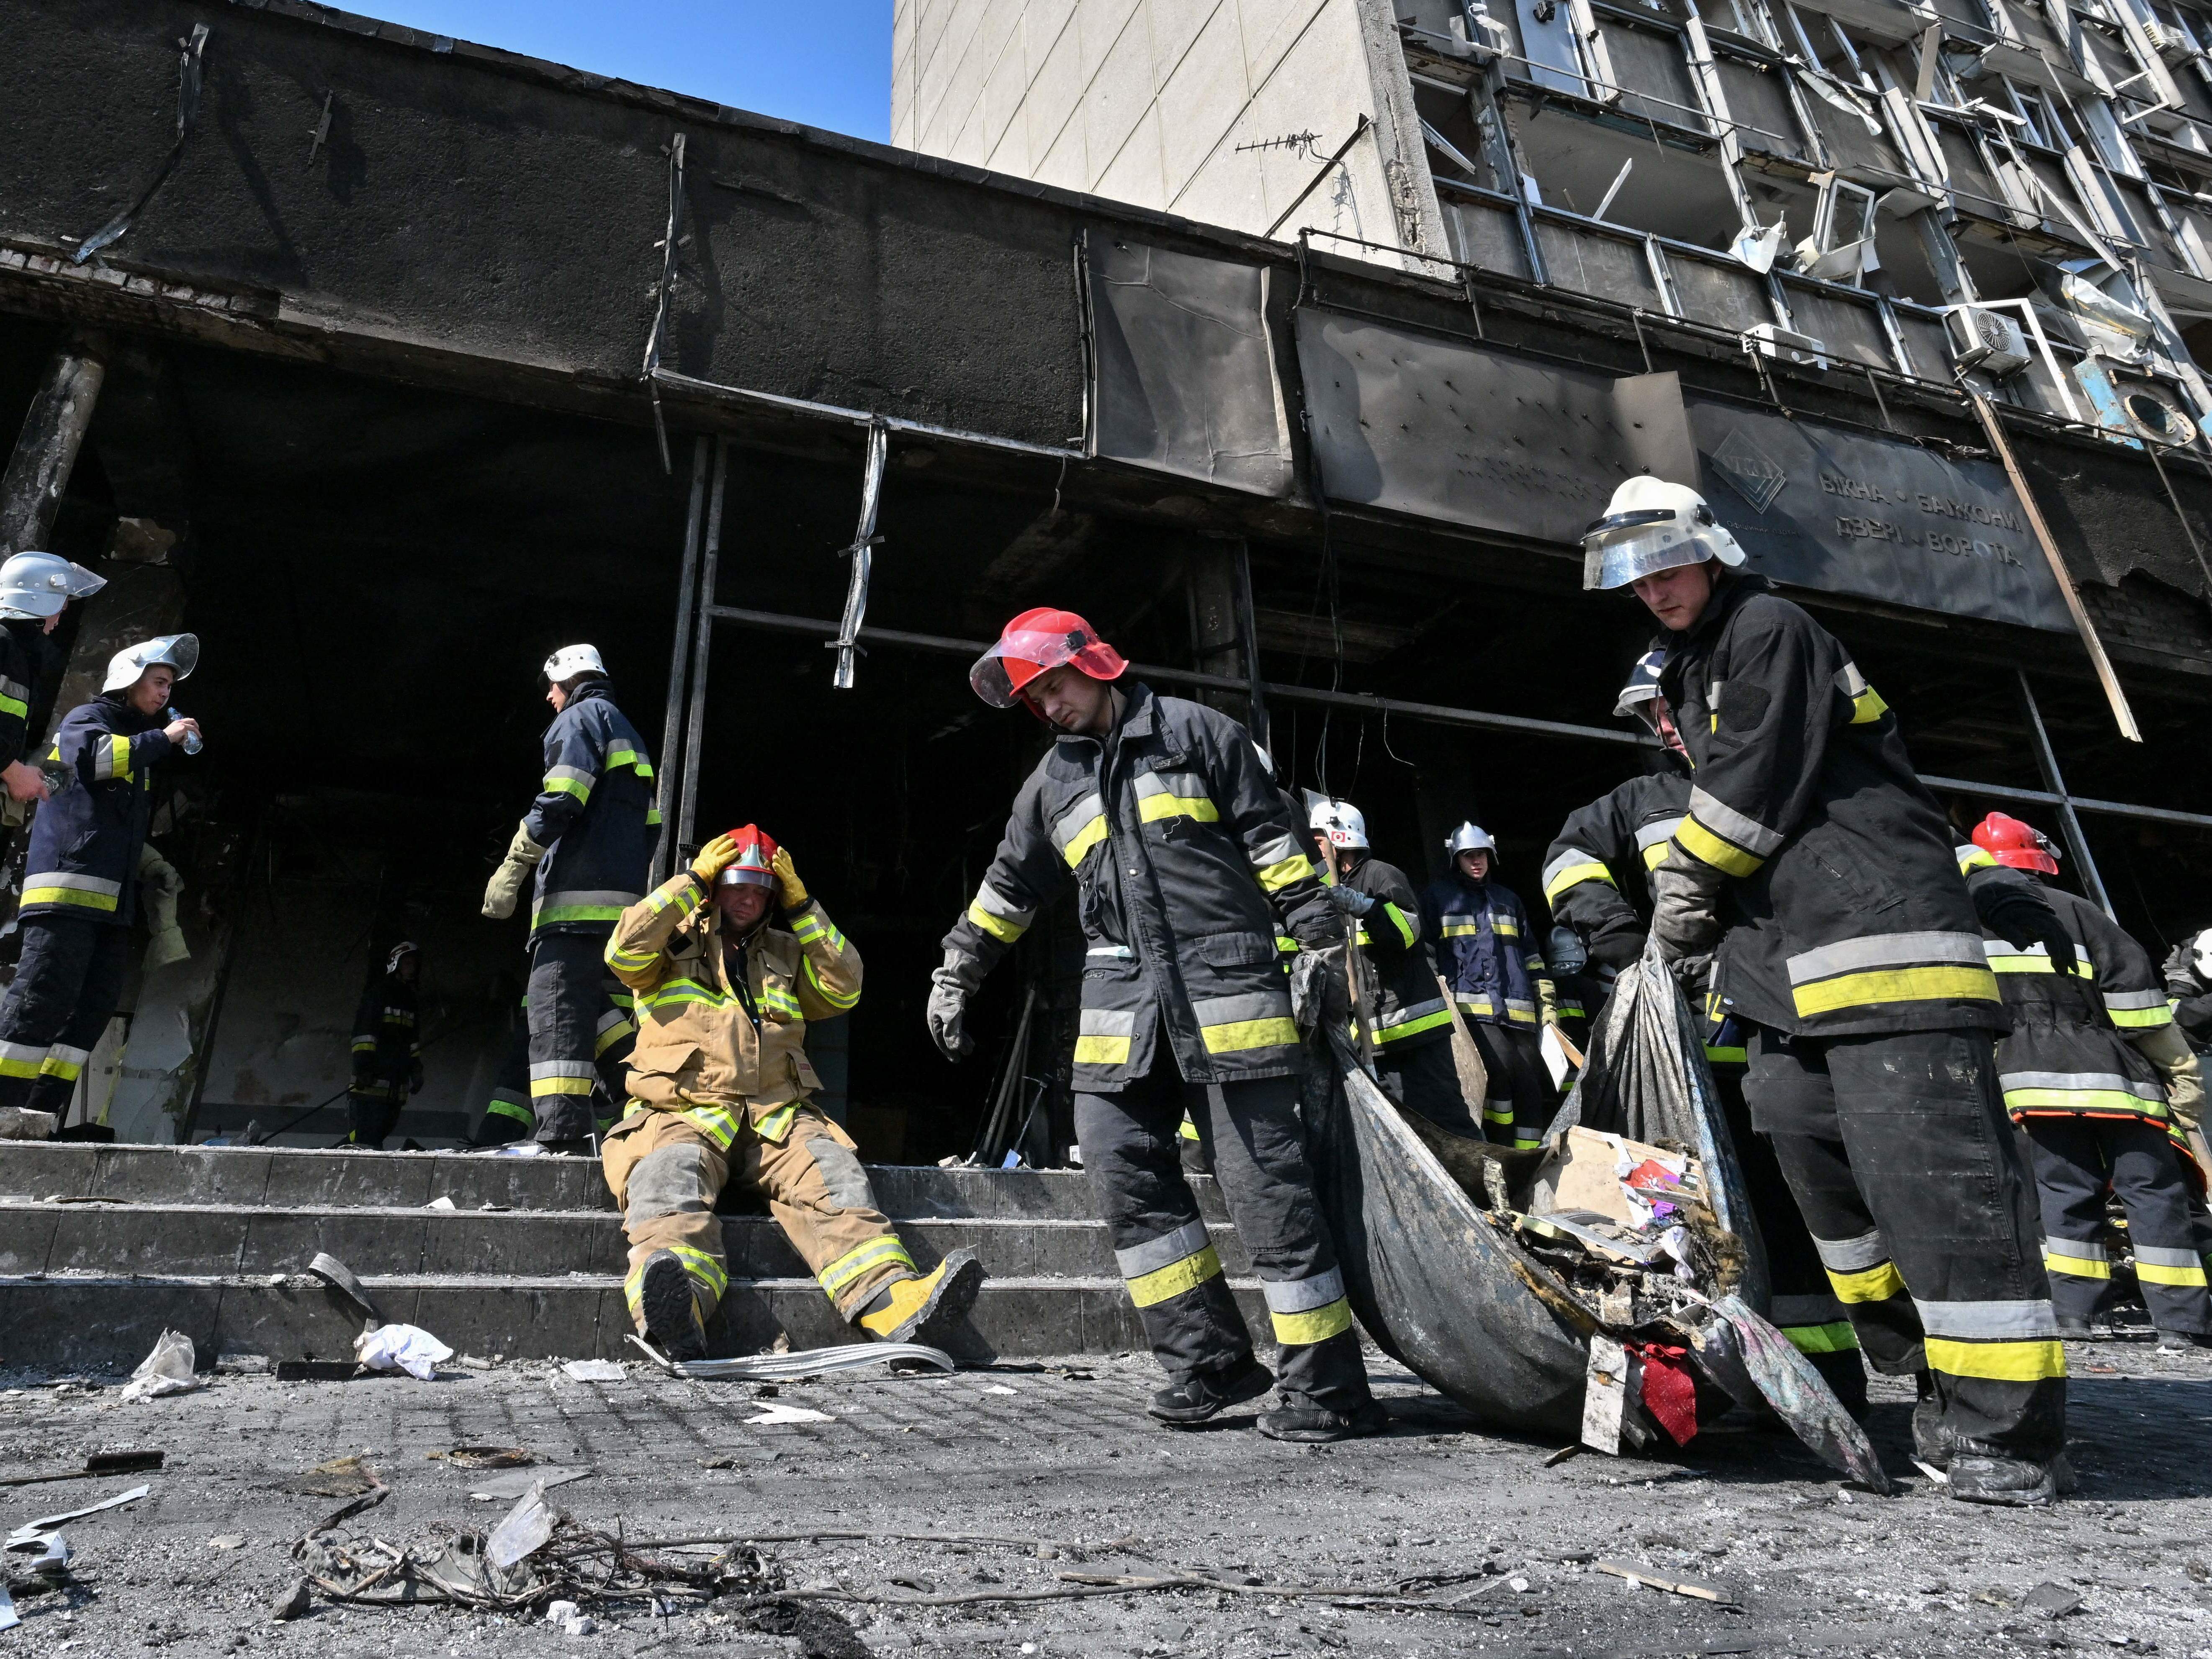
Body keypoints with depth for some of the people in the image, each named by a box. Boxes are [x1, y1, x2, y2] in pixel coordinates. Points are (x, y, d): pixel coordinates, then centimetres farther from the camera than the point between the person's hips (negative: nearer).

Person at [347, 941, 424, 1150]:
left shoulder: (411, 999, 23)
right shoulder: (378, 992, 0)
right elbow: (363, 1031, -8)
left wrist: (416, 1068, 20)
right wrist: (363, 1063, -17)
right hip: (372, 1079, -7)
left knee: (381, 1130, 1)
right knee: (365, 1132, -12)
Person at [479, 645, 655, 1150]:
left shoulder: (580, 717, 3)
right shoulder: (629, 735, 30)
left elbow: (560, 801, -13)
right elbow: (650, 825, 26)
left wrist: (512, 867, -11)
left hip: (578, 898, -9)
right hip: (623, 899, 10)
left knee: (555, 1012, -14)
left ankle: (560, 1133, -20)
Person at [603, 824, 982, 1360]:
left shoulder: (785, 953, 27)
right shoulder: (674, 942, 20)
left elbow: (842, 990, 13)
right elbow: (625, 951, -1)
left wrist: (801, 908, 11)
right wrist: (691, 881, 3)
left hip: (777, 1117, 2)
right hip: (685, 1113, -2)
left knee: (833, 1173, -27)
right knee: (670, 1176, -36)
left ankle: (893, 1300, -47)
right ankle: (675, 1313, -61)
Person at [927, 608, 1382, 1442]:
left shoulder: (1195, 732, 6)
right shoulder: (1053, 781, 20)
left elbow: (1274, 842, 3)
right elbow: (1007, 887, 28)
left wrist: (1318, 940, -3)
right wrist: (954, 975, 28)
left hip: (1227, 991, -5)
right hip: (1122, 1002, 5)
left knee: (1265, 1178, -7)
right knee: (1125, 1171, -5)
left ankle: (1328, 1385, 3)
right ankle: (1211, 1359, 8)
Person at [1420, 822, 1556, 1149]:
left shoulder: (1508, 898, 23)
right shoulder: (1438, 895, 10)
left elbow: (1532, 956, 23)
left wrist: (1547, 1006, 15)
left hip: (1517, 1009, 5)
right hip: (1472, 1005, -5)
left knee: (1530, 1085, -1)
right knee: (1500, 1067, -25)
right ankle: (1503, 1151, -10)